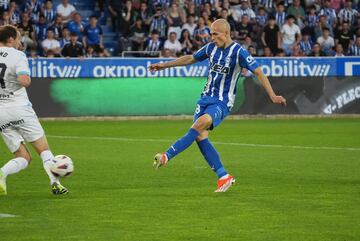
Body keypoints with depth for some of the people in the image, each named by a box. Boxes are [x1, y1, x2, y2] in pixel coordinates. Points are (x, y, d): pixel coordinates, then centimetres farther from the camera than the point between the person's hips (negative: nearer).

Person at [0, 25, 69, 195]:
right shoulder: (17, 55, -6)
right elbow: (24, 81, -21)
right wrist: (28, 79, 1)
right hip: (19, 109, -5)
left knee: (23, 157, 8)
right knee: (44, 149, 6)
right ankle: (55, 183, -9)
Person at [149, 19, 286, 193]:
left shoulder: (238, 52, -12)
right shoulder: (211, 48, 6)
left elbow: (258, 72, -13)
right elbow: (190, 59, 21)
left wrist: (272, 96, -21)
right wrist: (164, 65, 24)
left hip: (222, 102, -6)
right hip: (206, 97, 6)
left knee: (201, 123, -29)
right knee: (200, 136, -8)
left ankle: (167, 156, -29)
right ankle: (224, 176, -3)